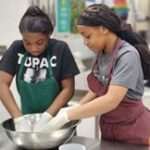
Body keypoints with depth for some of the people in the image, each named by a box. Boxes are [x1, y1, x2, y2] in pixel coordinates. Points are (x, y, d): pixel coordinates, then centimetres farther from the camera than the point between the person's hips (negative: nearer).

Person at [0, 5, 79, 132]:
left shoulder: (60, 49, -13)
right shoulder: (16, 49, -8)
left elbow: (68, 88, -12)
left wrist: (46, 117, -22)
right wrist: (19, 119, -21)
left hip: (57, 117, -1)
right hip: (27, 117, 2)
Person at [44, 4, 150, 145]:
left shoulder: (127, 55, -24)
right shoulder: (101, 54, -1)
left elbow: (111, 100, -31)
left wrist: (68, 115, -29)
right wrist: (75, 109, -6)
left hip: (132, 130, -7)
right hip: (108, 127, 7)